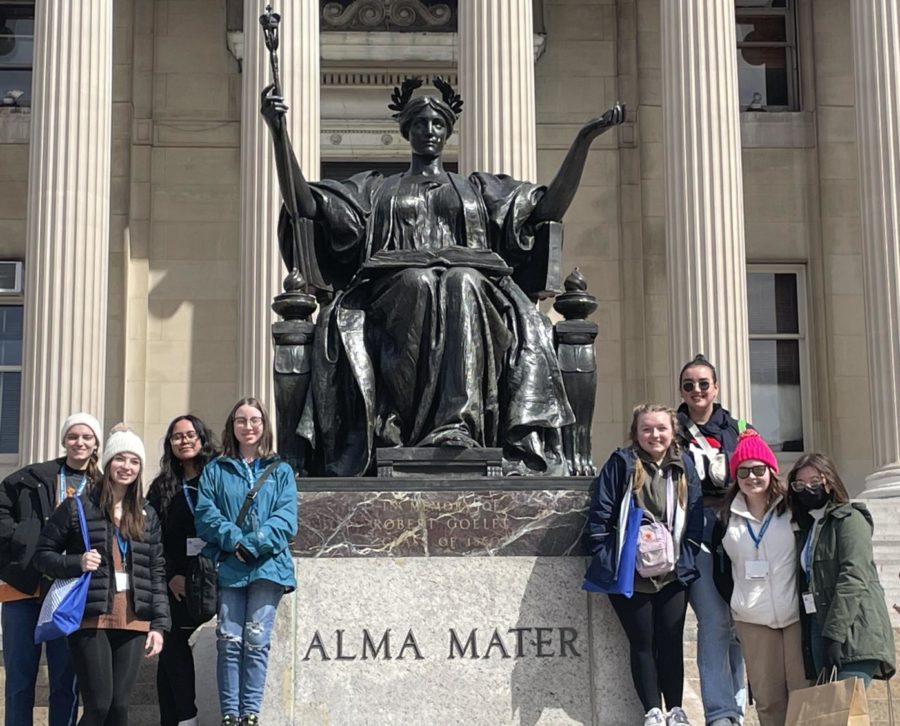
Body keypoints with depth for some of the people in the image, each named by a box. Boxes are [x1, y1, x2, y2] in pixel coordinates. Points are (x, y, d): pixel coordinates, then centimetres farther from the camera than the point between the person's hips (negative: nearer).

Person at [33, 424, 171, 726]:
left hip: (133, 622, 4)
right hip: (91, 619, -3)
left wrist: (159, 622, 5)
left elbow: (156, 572, 13)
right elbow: (43, 554, 5)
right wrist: (76, 563, -14)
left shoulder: (147, 515, 14)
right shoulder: (77, 507, 2)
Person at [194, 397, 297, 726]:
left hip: (268, 566, 0)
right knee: (229, 641, -3)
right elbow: (205, 514, 1)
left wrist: (253, 544, -14)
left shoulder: (281, 471, 11)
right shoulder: (216, 470, 12)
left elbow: (286, 519, 0)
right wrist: (233, 539, -15)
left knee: (256, 641, -4)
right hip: (229, 567, 1)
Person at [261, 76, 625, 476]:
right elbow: (303, 204, 18)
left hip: (472, 286, 0)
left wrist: (584, 139, 12)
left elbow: (550, 207, 21)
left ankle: (458, 425, -51)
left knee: (463, 283, -37)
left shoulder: (478, 188, 32)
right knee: (418, 282, -37)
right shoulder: (375, 189, 30)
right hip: (395, 294, 0)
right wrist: (279, 132, 6)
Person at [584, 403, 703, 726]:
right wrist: (606, 560, -10)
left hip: (673, 574, 3)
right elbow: (600, 514, -7)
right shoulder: (621, 463, -6)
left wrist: (686, 558, 1)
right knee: (643, 643, 5)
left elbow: (695, 518, 7)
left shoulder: (683, 465, 4)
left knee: (672, 641, 8)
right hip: (630, 574, -3)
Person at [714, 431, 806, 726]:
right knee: (767, 699, 5)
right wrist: (736, 602, 6)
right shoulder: (726, 518, 7)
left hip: (796, 615, -2)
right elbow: (720, 569, 14)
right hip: (752, 621, 2)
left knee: (804, 692, -2)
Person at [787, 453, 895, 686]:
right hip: (818, 629, 7)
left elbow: (853, 579, -14)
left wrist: (834, 634, -21)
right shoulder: (806, 528, 21)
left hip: (854, 635, -7)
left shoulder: (849, 519, -3)